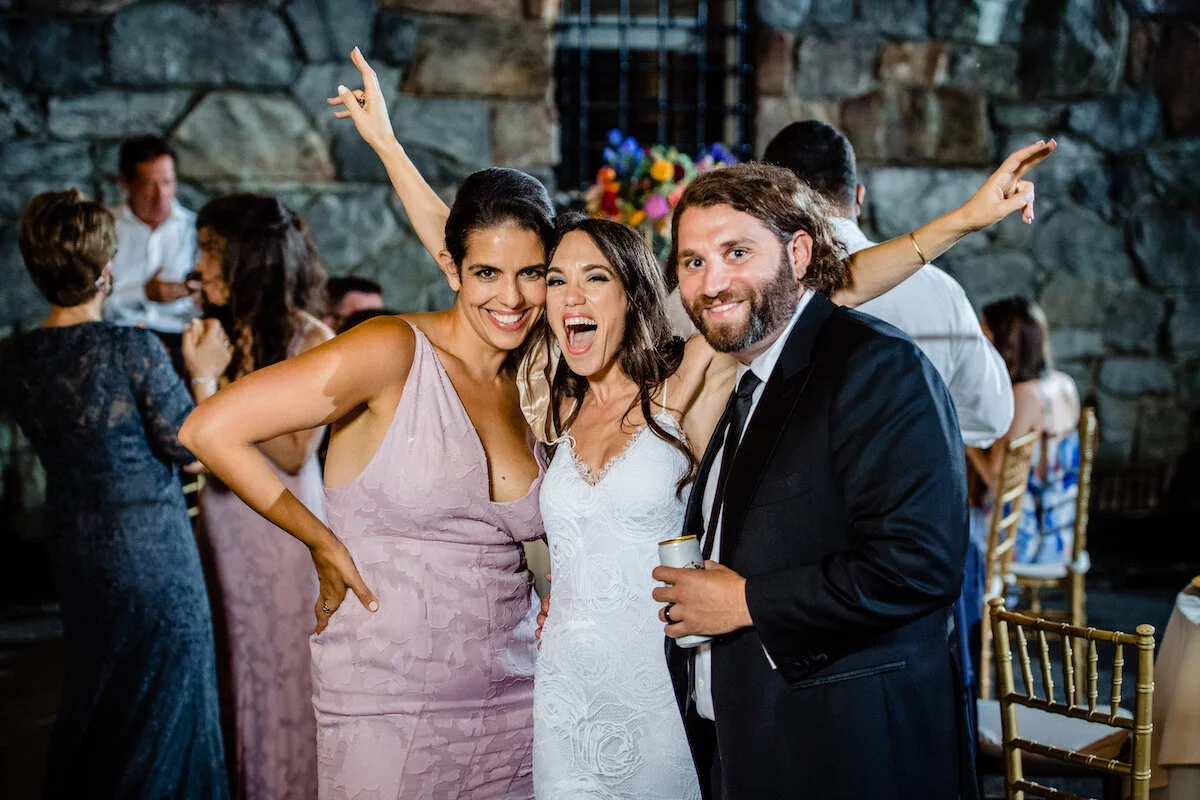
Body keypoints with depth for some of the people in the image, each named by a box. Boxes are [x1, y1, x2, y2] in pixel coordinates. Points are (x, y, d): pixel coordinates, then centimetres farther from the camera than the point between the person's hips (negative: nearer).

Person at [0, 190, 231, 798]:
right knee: (161, 705, 11)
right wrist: (203, 374, -1)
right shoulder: (134, 351, -22)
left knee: (90, 696, 22)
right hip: (152, 554, -5)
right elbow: (190, 446, -14)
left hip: (74, 550, 6)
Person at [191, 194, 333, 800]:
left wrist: (234, 384, -17)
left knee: (283, 663, 6)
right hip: (222, 519, 5)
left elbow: (294, 453, -15)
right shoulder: (220, 330, 4)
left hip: (281, 523, -5)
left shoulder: (312, 341, -11)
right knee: (231, 666, 14)